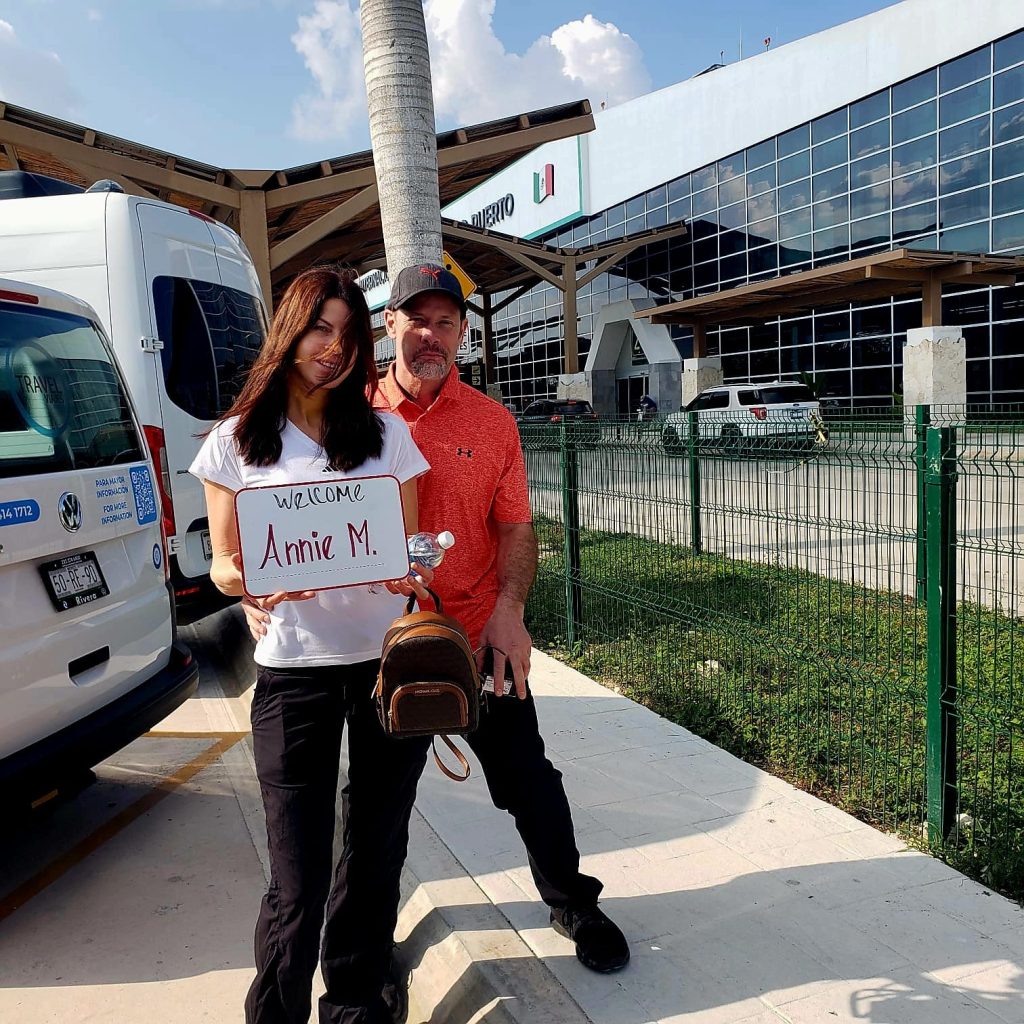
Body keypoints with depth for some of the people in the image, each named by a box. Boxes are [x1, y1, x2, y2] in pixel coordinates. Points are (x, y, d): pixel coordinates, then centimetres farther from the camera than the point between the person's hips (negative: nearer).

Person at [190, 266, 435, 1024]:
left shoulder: (386, 433, 8)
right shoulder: (237, 442, 3)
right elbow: (223, 564, 3)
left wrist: (414, 572, -15)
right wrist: (252, 583, -20)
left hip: (391, 659, 2)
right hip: (294, 671, -2)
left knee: (377, 849, 11)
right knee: (299, 876, -1)